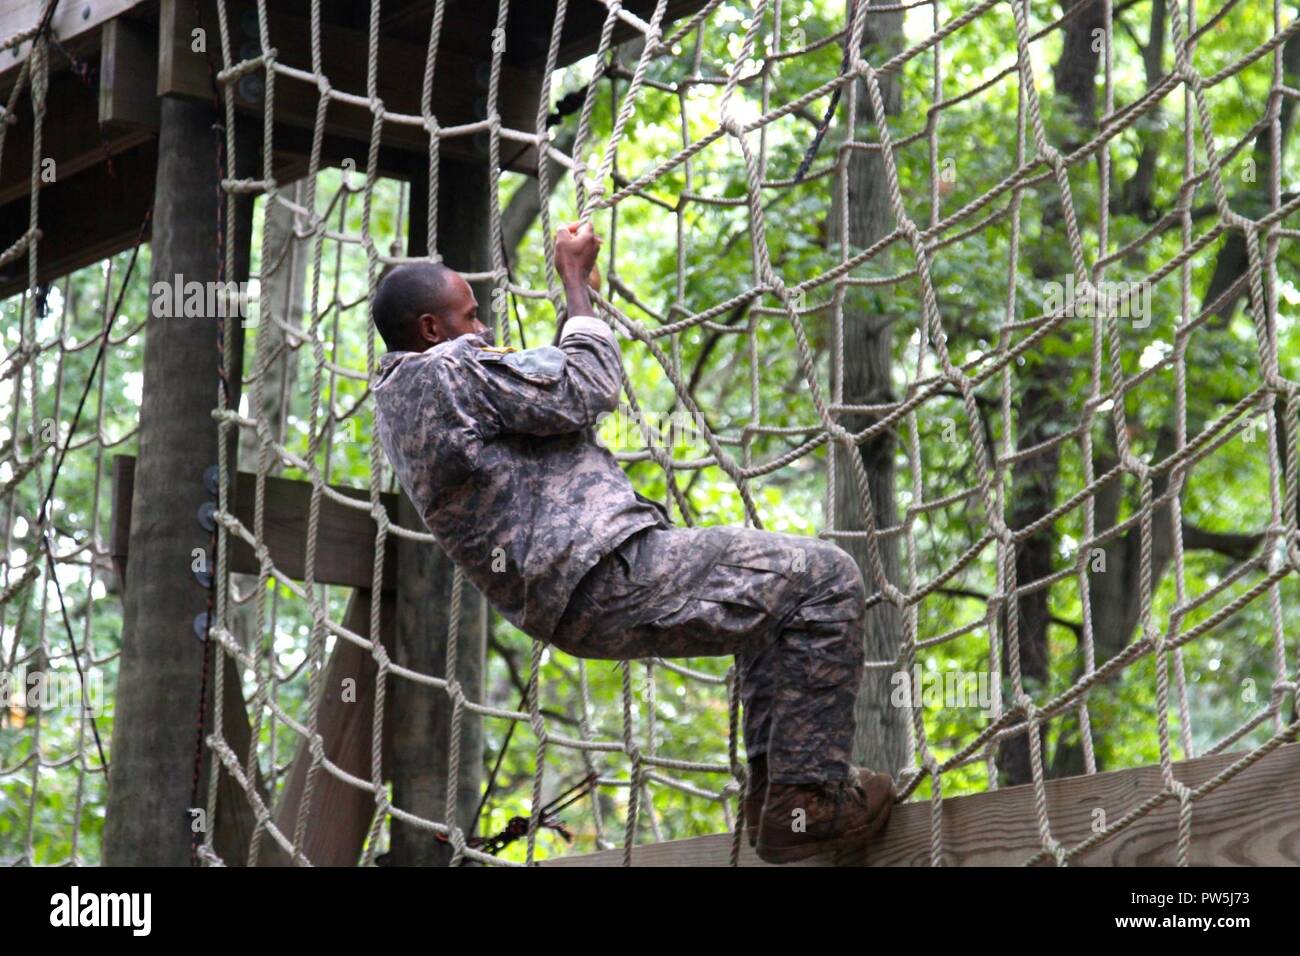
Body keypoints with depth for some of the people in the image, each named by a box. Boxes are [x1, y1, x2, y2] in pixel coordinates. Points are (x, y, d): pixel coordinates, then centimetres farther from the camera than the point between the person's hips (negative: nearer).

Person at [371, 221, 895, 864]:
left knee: (778, 595, 28)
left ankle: (772, 794, 18)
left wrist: (574, 284, 36)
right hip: (606, 577, -11)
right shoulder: (445, 373, -12)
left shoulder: (397, 396, 21)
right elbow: (588, 389, -9)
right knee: (824, 580, -8)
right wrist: (575, 279, 4)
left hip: (575, 604, 11)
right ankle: (810, 801, -8)